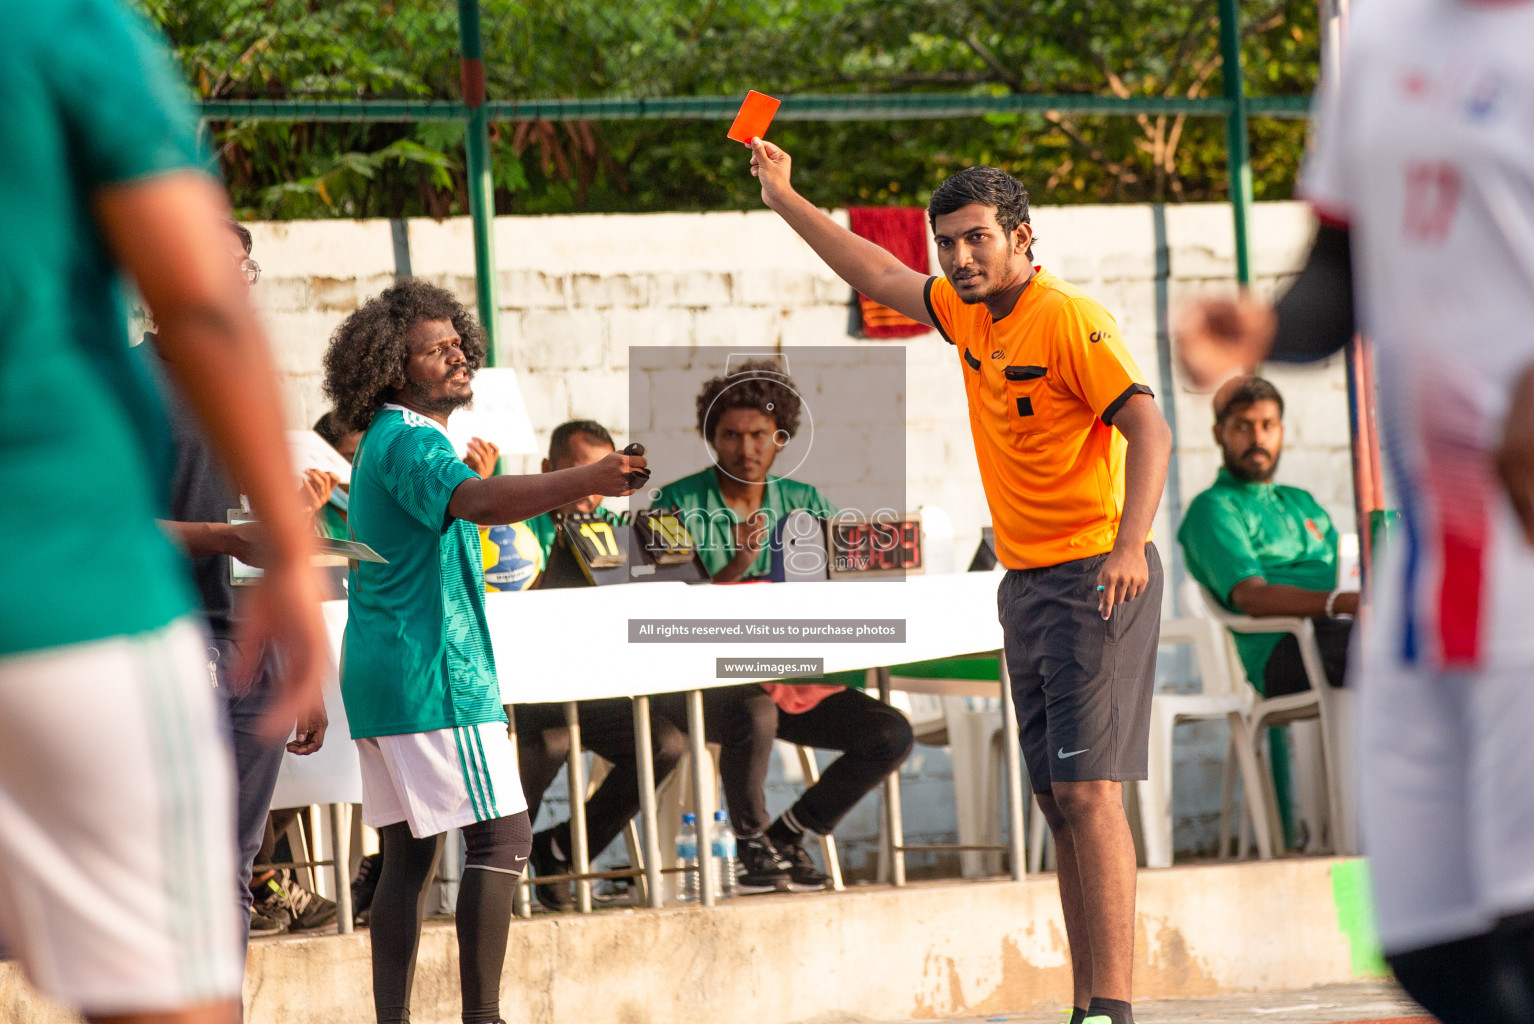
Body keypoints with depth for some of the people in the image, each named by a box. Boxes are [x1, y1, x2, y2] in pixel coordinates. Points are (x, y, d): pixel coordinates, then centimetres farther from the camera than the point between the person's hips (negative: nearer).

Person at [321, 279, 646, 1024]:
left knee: (407, 854, 8)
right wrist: (586, 480, -48)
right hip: (432, 672, -10)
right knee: (501, 838, -11)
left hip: (377, 678, 10)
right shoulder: (411, 443, -14)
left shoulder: (383, 445, 20)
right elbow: (477, 500, -35)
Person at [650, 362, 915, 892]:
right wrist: (739, 566, -24)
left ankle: (789, 833, 6)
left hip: (793, 675, 5)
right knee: (757, 711, -38)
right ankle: (752, 843, -11)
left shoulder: (804, 504, 8)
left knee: (891, 733, -13)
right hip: (696, 681, -5)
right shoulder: (679, 505, -4)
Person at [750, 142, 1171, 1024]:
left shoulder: (1072, 322, -13)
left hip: (1096, 580, -9)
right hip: (1025, 584, 9)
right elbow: (881, 275, 28)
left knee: (1088, 788, -16)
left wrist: (1129, 545, -35)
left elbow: (1150, 430, -22)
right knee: (1060, 802, 5)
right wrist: (785, 199, 30)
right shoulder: (969, 314, 11)